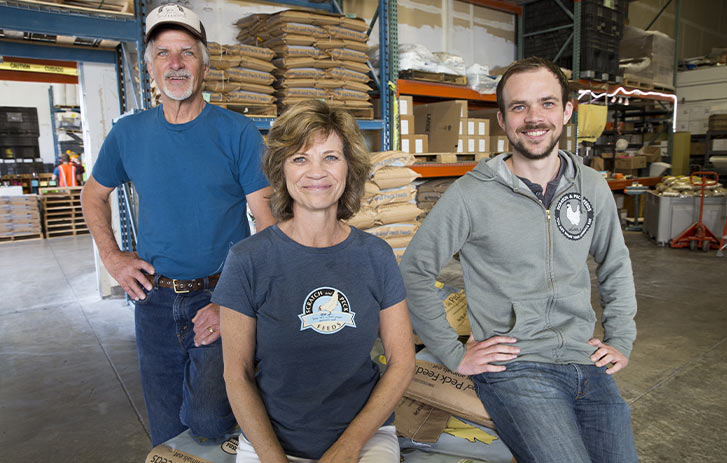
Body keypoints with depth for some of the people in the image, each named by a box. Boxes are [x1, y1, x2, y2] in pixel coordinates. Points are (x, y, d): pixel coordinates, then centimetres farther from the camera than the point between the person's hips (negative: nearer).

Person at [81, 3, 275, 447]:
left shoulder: (238, 133, -9)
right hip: (155, 300, 4)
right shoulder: (129, 133, 3)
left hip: (221, 296, -3)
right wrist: (112, 256, 7)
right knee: (167, 431, 17)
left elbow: (268, 225, -12)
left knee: (206, 419, -16)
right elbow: (94, 194, 20)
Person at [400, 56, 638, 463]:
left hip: (587, 363, 6)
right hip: (514, 367, -5)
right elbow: (414, 270, -6)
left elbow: (616, 265, 22)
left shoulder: (593, 187, 7)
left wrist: (622, 340, 14)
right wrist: (455, 354, -7)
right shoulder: (471, 194, -10)